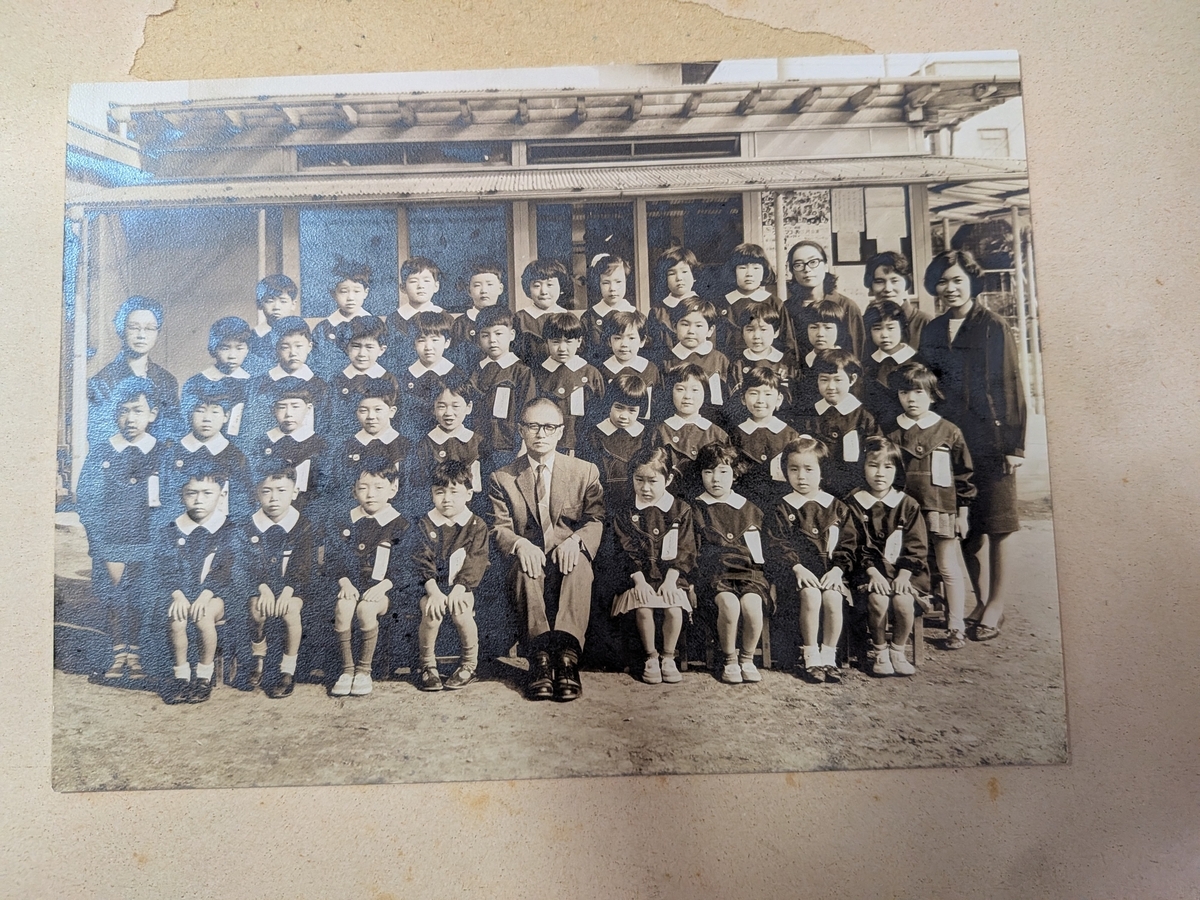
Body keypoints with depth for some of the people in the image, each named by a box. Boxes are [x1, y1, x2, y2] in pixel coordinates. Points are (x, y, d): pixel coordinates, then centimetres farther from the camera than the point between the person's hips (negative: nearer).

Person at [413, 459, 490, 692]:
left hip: (462, 585, -1)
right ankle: (428, 664, -2)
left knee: (461, 613, -28)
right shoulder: (425, 524, 2)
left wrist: (458, 589, -22)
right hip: (432, 585, 1)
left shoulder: (476, 525, 1)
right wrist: (434, 591, -22)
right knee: (431, 613, -27)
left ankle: (469, 663, -3)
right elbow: (423, 560, -7)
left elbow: (476, 561, -8)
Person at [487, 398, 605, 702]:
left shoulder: (585, 471, 11)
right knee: (525, 568, -36)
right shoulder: (502, 478, 12)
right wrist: (520, 544, -21)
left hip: (569, 556, 0)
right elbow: (499, 528, 3)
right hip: (529, 559, 0)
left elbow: (595, 520, 2)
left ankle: (567, 653, -46)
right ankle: (540, 657, -41)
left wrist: (574, 541, -21)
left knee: (579, 565, -36)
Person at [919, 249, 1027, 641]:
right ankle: (979, 599, 23)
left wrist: (1014, 445, -10)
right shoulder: (932, 331, 10)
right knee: (964, 525, 9)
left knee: (994, 524, 3)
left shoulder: (993, 327, -4)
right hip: (949, 438, 5)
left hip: (990, 438, -4)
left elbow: (1011, 386, -6)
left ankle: (995, 604, 14)